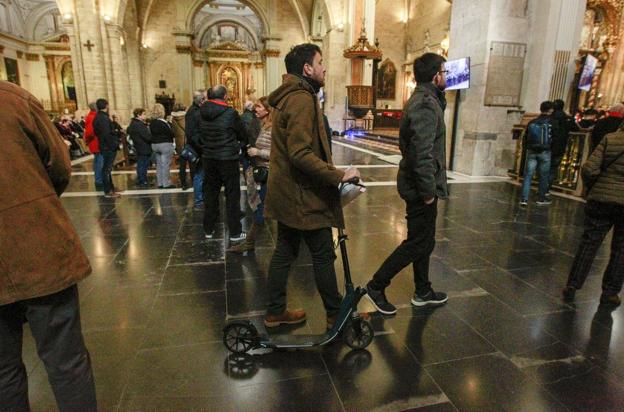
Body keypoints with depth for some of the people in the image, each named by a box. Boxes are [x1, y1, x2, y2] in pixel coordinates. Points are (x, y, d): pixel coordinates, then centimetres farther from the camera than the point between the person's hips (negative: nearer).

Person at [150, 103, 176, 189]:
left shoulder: (151, 123, 6)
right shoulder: (163, 123, -16)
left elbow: (151, 134, 12)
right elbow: (171, 133, -13)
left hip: (154, 145, 7)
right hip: (165, 144, -7)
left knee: (159, 165, 13)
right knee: (165, 165, -3)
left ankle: (160, 183, 18)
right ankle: (166, 184, 0)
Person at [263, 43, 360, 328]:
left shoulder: (288, 97, 15)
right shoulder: (302, 100, -17)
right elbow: (301, 154, -26)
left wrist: (332, 173, 18)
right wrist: (338, 175, -22)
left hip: (287, 193, 10)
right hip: (304, 196, -10)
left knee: (284, 252, 16)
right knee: (323, 255, 5)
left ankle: (275, 312, 29)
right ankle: (336, 314, 22)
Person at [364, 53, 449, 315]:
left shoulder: (421, 100, 15)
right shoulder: (426, 104, -18)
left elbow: (408, 144, 18)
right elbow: (422, 153, -26)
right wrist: (428, 190, -21)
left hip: (417, 184, 10)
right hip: (420, 186, -10)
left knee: (425, 240, 18)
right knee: (417, 243, 0)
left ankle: (423, 292, 32)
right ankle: (376, 286, 10)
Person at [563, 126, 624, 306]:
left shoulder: (610, 139, -3)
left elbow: (589, 169, -10)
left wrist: (592, 187, 7)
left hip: (601, 199, 0)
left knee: (588, 244, 9)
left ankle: (572, 285, 12)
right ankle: (609, 292, 20)